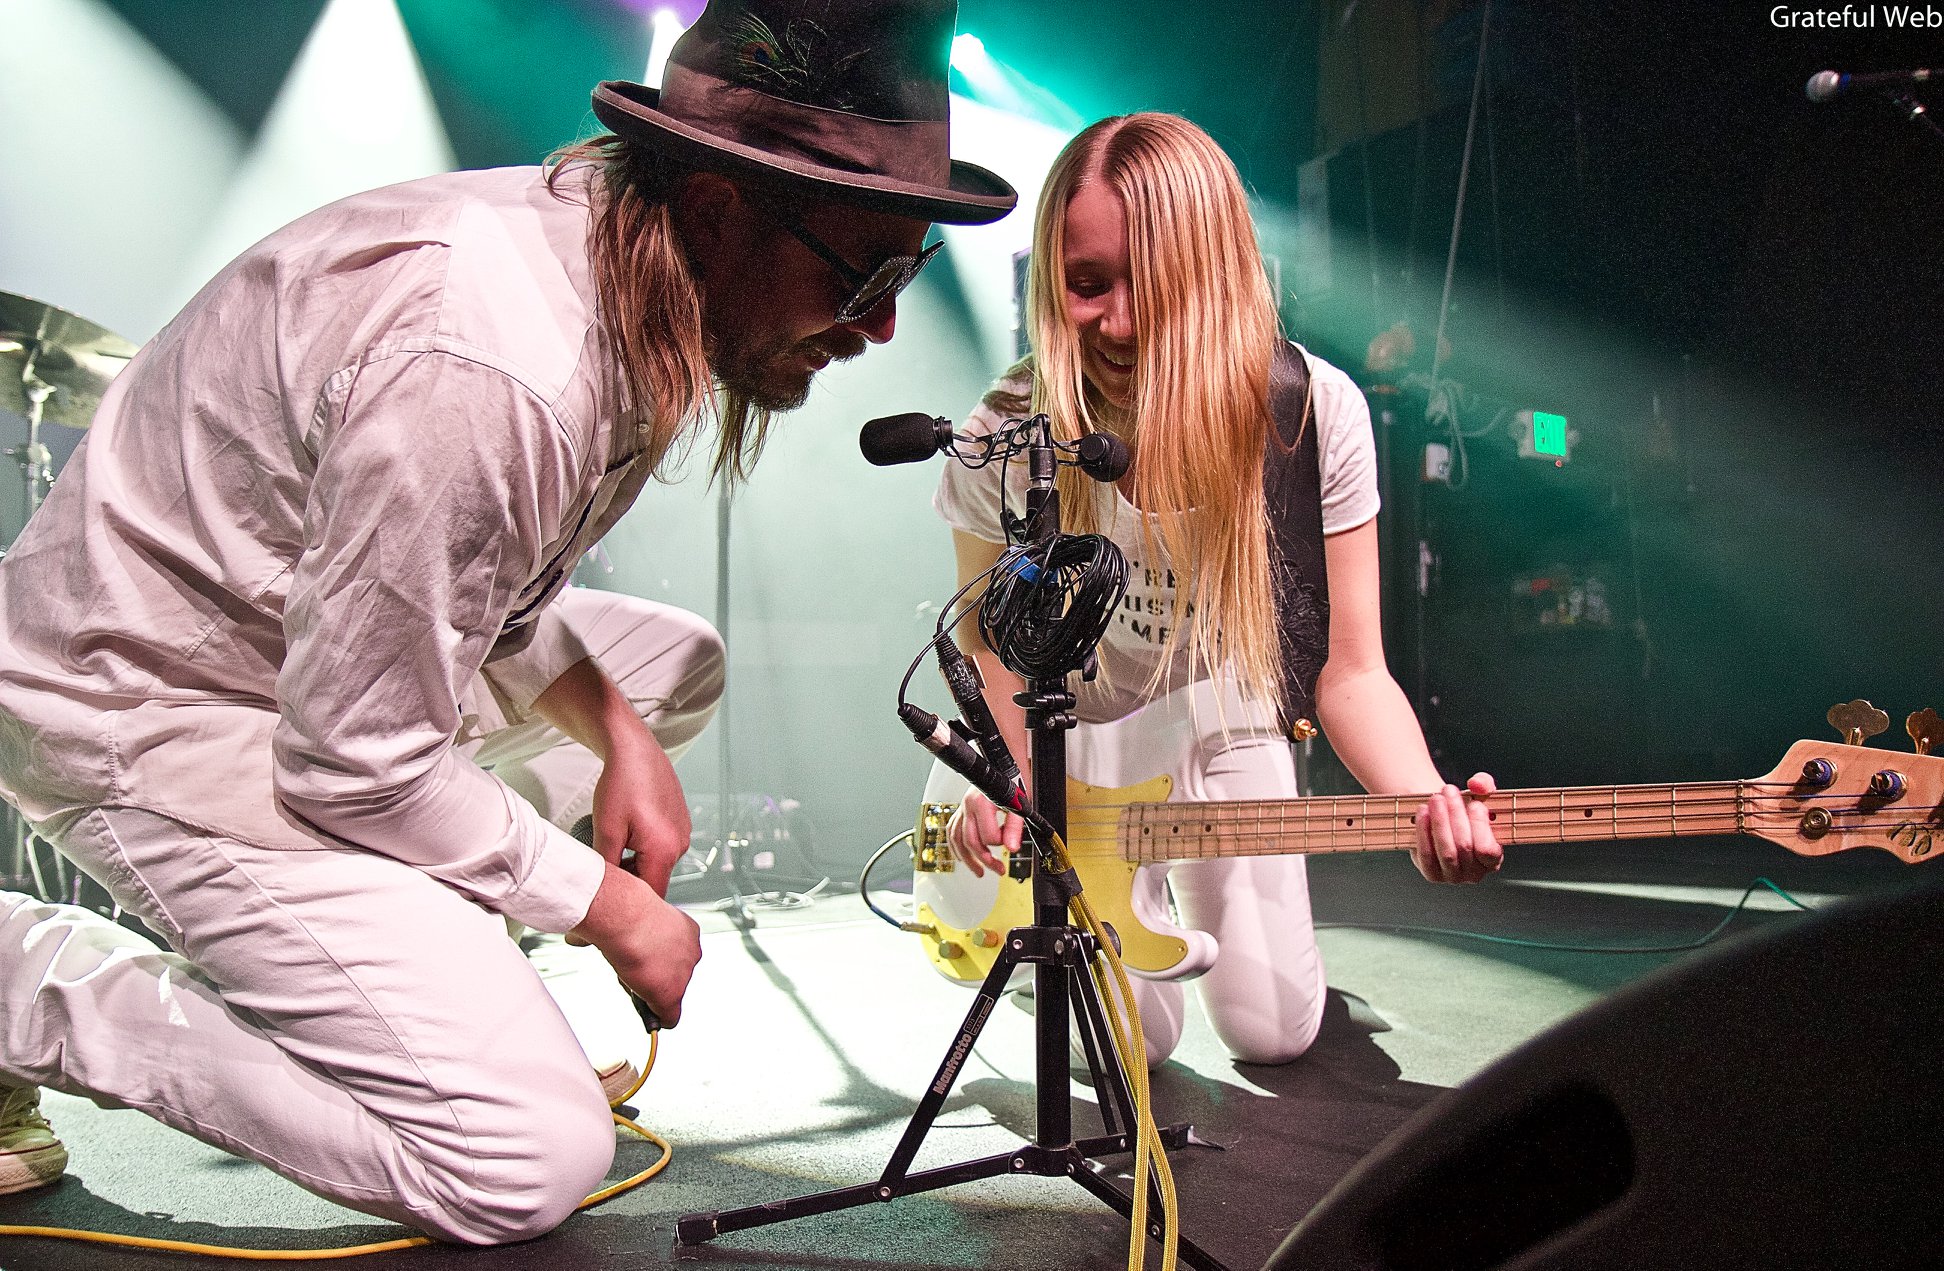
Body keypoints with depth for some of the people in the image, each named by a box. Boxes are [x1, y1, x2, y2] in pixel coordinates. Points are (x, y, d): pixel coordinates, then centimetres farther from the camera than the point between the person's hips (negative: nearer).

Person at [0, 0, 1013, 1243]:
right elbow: (355, 762, -25)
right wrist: (609, 906, -12)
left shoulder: (618, 274, -3)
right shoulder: (487, 372, -33)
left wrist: (618, 731, -3)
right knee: (536, 1160, -13)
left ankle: (384, 941, 10)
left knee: (675, 664, 16)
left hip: (314, 642, 9)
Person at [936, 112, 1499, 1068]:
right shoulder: (1009, 435, -26)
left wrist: (1426, 802, -40)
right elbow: (992, 641, -9)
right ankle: (1142, 887, 34)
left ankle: (1188, 878, 37)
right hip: (1074, 738, -1)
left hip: (1224, 717, 1)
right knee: (1129, 1042, 1)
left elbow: (1349, 669, -21)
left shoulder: (1316, 413, -25)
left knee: (1275, 1031, 6)